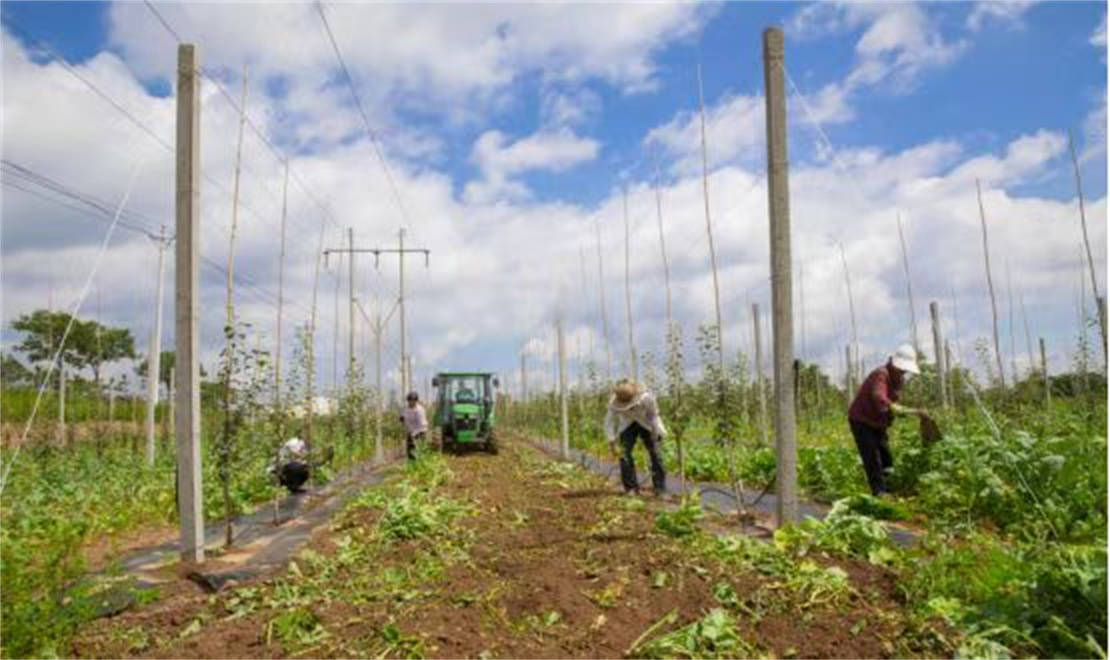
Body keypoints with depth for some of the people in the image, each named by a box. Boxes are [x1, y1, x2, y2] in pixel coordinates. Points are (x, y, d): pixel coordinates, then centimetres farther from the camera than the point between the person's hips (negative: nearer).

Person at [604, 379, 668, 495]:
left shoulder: (645, 398, -34)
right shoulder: (614, 403, -28)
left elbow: (654, 415, -16)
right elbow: (610, 420, -15)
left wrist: (656, 432, -12)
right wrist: (612, 440, -19)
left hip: (646, 425, -1)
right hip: (627, 425, 1)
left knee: (655, 454, -7)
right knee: (625, 453, -13)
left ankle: (660, 488, 2)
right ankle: (631, 487, -3)